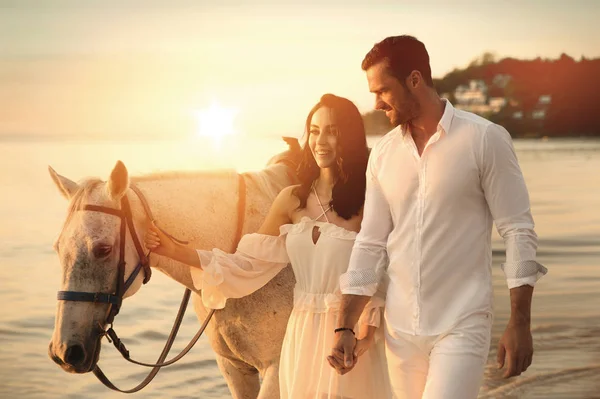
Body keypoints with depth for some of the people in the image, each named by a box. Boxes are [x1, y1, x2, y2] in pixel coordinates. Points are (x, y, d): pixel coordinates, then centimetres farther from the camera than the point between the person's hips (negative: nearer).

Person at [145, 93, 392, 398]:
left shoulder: (368, 202, -8)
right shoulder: (293, 200, 5)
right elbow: (249, 264, 5)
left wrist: (366, 335, -25)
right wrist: (174, 251, -2)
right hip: (302, 334, 4)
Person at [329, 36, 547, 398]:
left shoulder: (485, 140, -6)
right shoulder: (383, 154, 7)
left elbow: (518, 231, -6)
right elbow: (371, 243, 10)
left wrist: (520, 324, -10)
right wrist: (345, 327, 5)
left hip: (461, 327, -5)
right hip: (401, 329, 5)